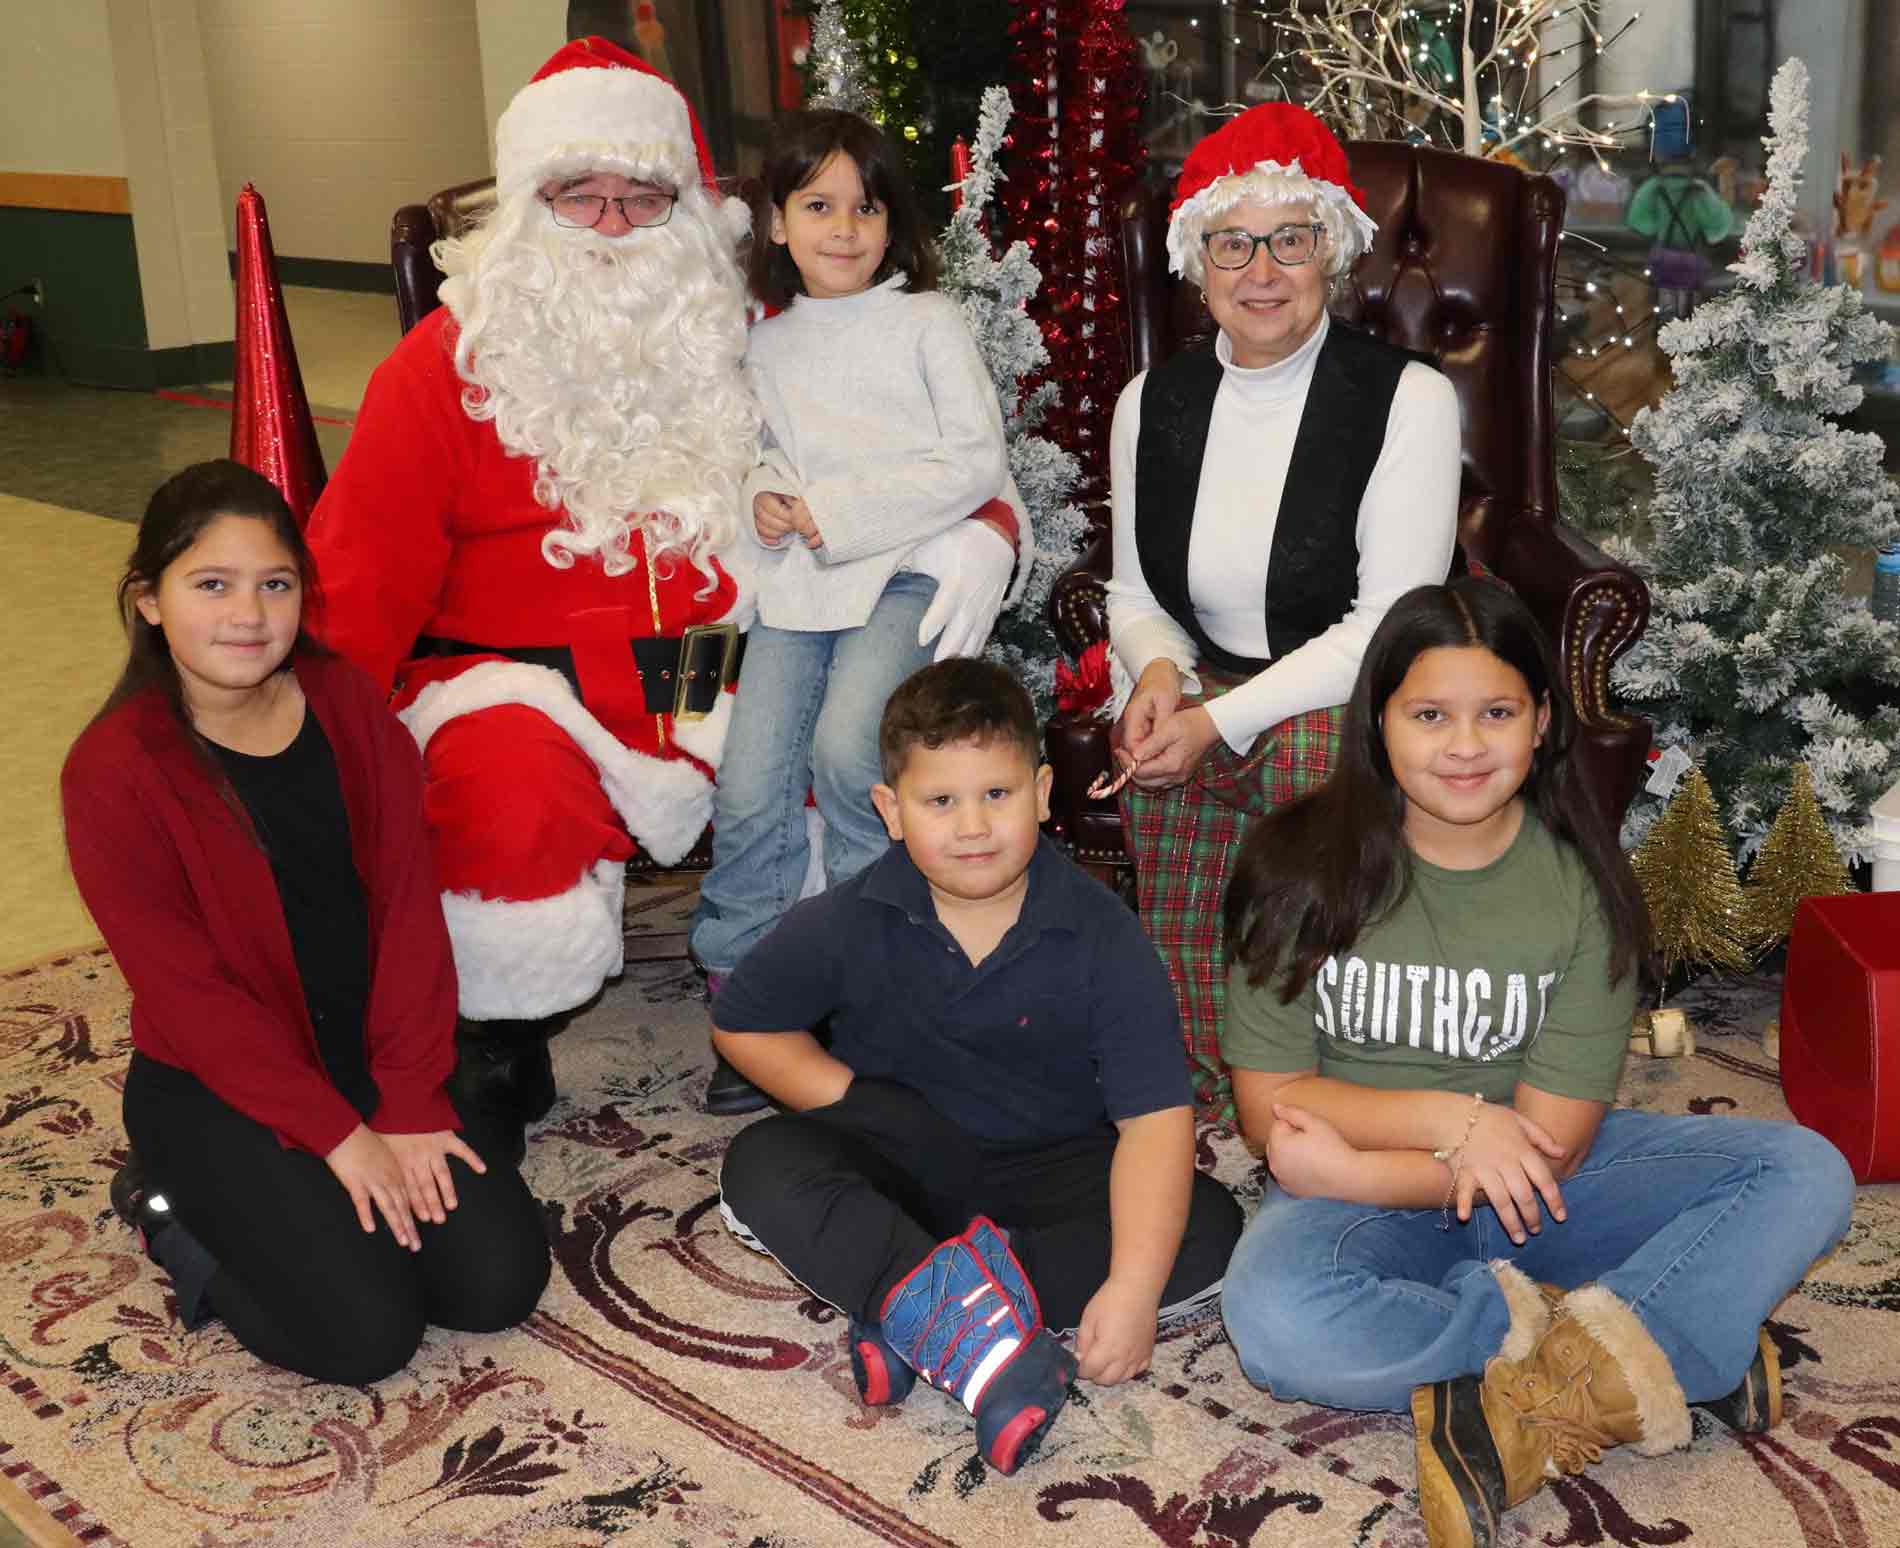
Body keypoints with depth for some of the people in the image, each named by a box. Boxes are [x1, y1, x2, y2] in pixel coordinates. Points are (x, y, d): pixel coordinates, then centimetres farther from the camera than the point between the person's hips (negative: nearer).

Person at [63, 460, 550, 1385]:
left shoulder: (347, 703, -3)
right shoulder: (113, 771, -16)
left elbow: (408, 908, -5)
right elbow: (185, 992, -16)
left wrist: (408, 1105, -11)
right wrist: (336, 1134, -18)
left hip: (370, 1057, 5)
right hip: (215, 1086, -4)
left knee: (500, 1282, -7)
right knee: (365, 1334, -15)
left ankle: (283, 1218, 17)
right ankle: (179, 1215, 12)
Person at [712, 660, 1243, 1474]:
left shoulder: (1101, 935, -16)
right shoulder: (848, 924, -11)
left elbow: (1155, 1116, -21)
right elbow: (741, 1021, 4)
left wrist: (1132, 1289, -33)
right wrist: (851, 1100, -11)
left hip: (1052, 1163, 0)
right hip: (905, 1159, 1)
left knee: (1208, 1230, -25)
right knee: (760, 1166, -27)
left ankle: (921, 1308, -31)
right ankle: (960, 1326, -41)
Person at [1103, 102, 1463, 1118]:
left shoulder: (1405, 400, -6)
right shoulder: (1153, 404, 9)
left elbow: (1388, 624, -12)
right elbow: (1134, 596, 17)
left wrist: (1221, 720, -19)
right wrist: (1160, 669, -8)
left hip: (1344, 703, -2)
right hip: (1200, 695, 3)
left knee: (1313, 750, -38)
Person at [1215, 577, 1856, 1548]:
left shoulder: (1579, 882, -7)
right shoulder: (1304, 866, -9)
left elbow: (1553, 1139, -9)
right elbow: (1268, 1105, -6)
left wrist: (1351, 1169, -19)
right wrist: (1449, 1119, -18)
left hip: (1534, 1180, 2)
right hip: (1368, 1192, -2)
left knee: (1806, 1174, -19)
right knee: (1276, 1321, -36)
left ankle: (1532, 1412, -31)